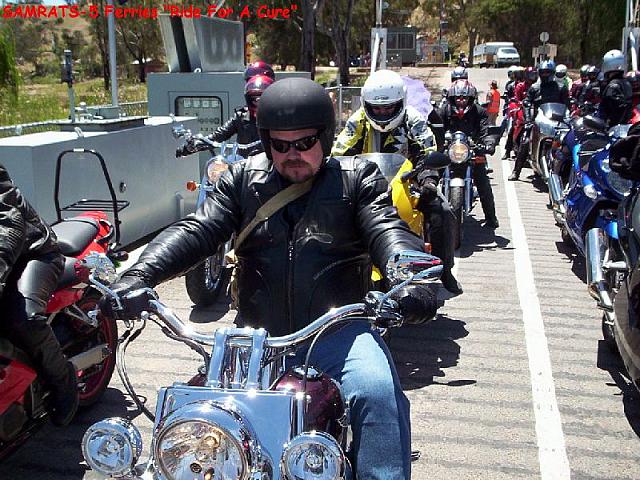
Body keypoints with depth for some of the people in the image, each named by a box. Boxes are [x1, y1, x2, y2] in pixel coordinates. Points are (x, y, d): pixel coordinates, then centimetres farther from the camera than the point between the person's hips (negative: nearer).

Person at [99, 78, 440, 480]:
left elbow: (388, 230, -9)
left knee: (380, 394, -28)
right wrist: (141, 274, -18)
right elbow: (197, 231, 0)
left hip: (337, 330, -2)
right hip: (256, 333, 3)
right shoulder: (242, 180, 12)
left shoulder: (358, 179, 7)